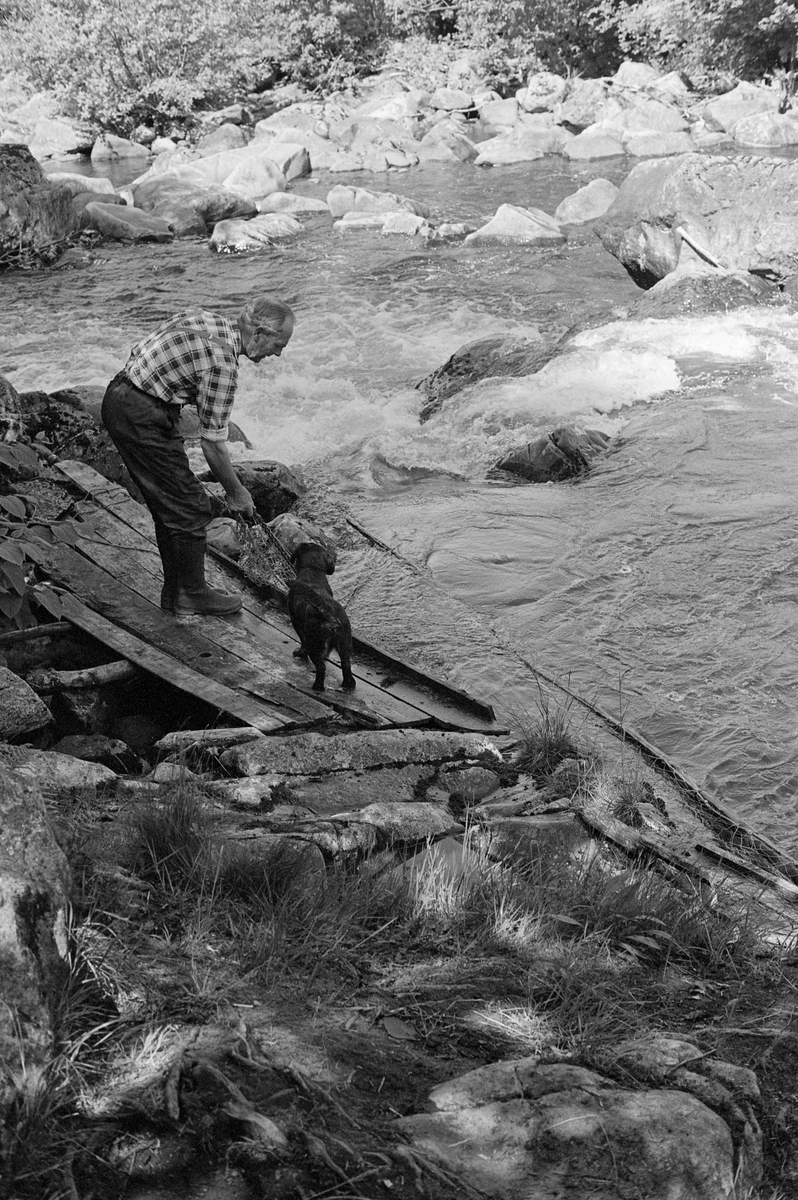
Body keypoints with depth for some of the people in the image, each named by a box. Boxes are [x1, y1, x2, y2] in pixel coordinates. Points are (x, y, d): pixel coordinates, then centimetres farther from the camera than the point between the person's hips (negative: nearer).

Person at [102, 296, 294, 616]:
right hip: (142, 418, -10)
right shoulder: (222, 362, -20)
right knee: (189, 508, 0)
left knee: (169, 505, 17)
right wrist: (236, 493, -2)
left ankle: (175, 591, 25)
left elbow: (140, 349, 17)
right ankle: (192, 595, 13)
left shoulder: (205, 317, 6)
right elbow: (213, 444, -16)